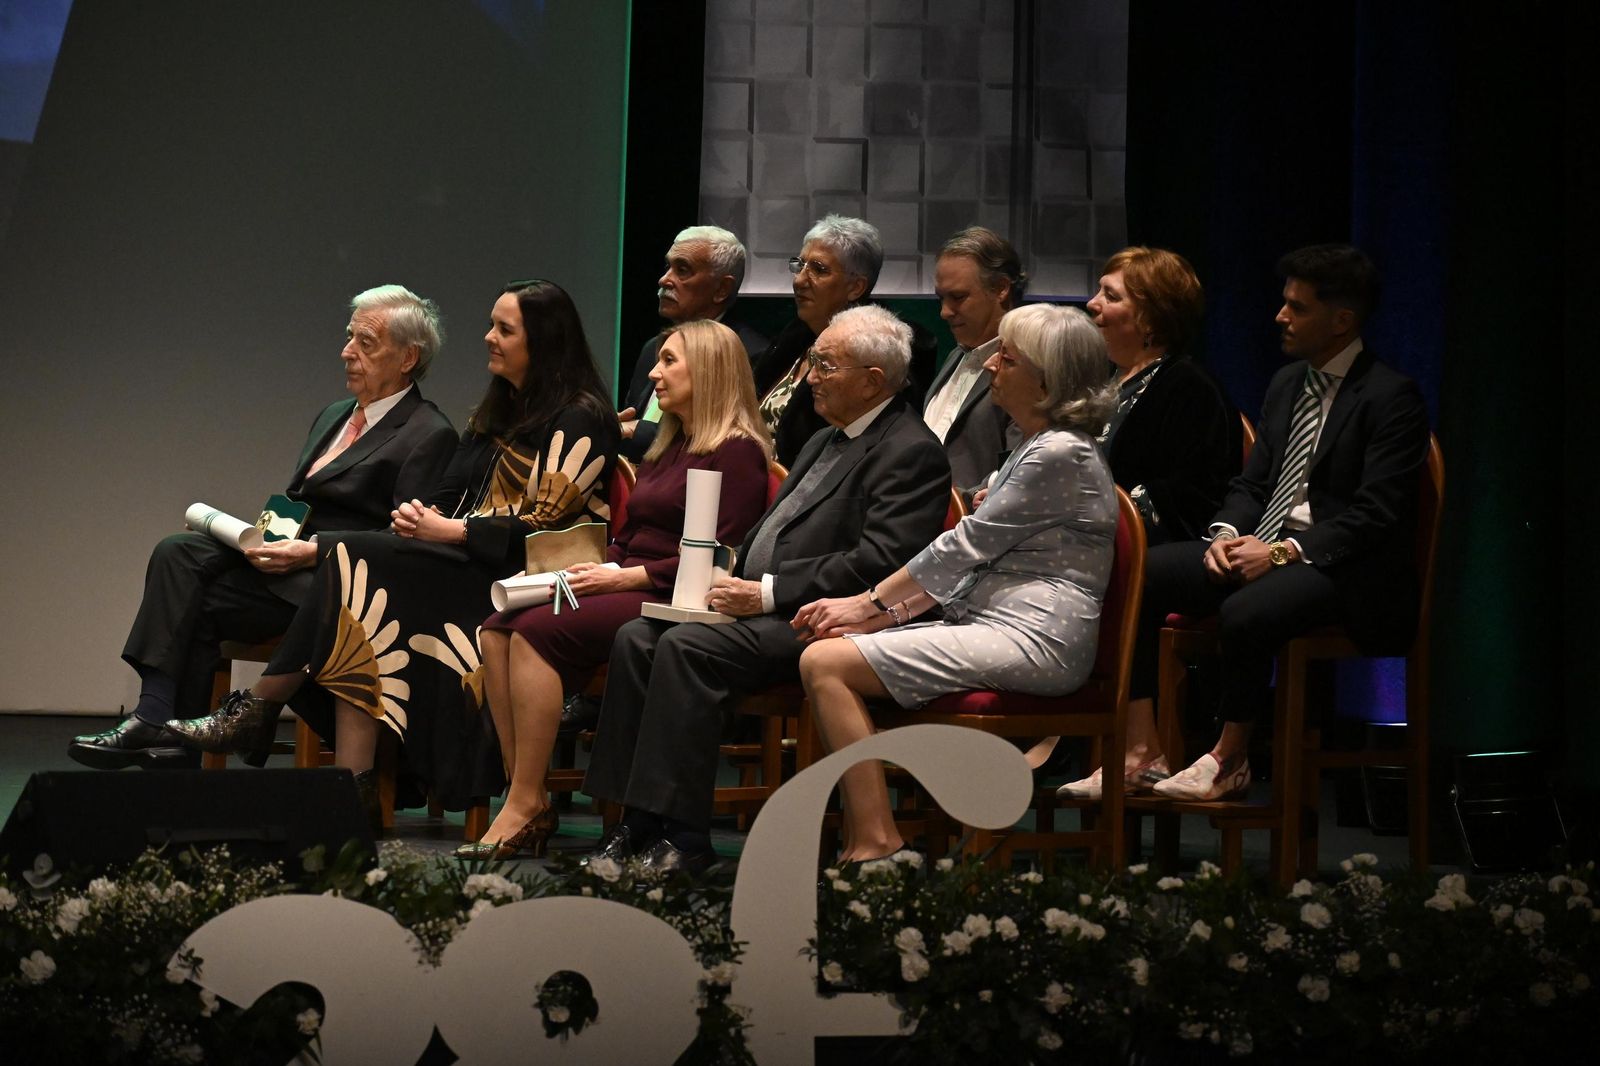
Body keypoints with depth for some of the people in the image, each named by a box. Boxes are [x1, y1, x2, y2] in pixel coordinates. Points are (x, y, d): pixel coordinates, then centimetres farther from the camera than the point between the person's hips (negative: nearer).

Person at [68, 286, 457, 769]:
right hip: (289, 553, 8)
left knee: (200, 603, -21)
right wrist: (270, 541, 2)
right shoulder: (332, 416, 23)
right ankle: (155, 719, -24)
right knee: (178, 552, -17)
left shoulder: (429, 435, -6)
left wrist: (312, 552, -18)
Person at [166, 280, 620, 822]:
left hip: (517, 577, -8)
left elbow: (548, 524, -11)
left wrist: (451, 531, -13)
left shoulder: (579, 420, -2)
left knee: (355, 558, -24)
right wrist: (420, 514, -2)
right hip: (460, 569, 8)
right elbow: (449, 493, 21)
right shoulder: (496, 412, 25)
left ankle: (257, 709, -15)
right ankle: (354, 787, -31)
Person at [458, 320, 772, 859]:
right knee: (498, 628, -15)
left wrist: (628, 577, -15)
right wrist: (598, 569, 3)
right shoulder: (668, 447, 25)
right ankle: (529, 798, -19)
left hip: (670, 602, -9)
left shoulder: (737, 451, -5)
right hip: (626, 588, 9)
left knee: (537, 631, -28)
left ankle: (526, 805, -23)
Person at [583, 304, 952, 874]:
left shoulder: (913, 453, -9)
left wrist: (767, 592, -19)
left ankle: (681, 835, -24)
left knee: (686, 647, -27)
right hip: (762, 605, 10)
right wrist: (731, 577, 5)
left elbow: (877, 563, -20)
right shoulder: (825, 441, 23)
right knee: (636, 638, -7)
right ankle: (637, 821, -10)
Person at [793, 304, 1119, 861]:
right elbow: (967, 563, 20)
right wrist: (888, 613, 8)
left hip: (1032, 638, -10)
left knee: (825, 663, -17)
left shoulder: (1060, 456, -11)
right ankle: (858, 841, -3)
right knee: (824, 654, 3)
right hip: (991, 624, 10)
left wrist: (870, 601, -1)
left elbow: (968, 544, -11)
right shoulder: (1033, 448, 21)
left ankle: (875, 842, -17)